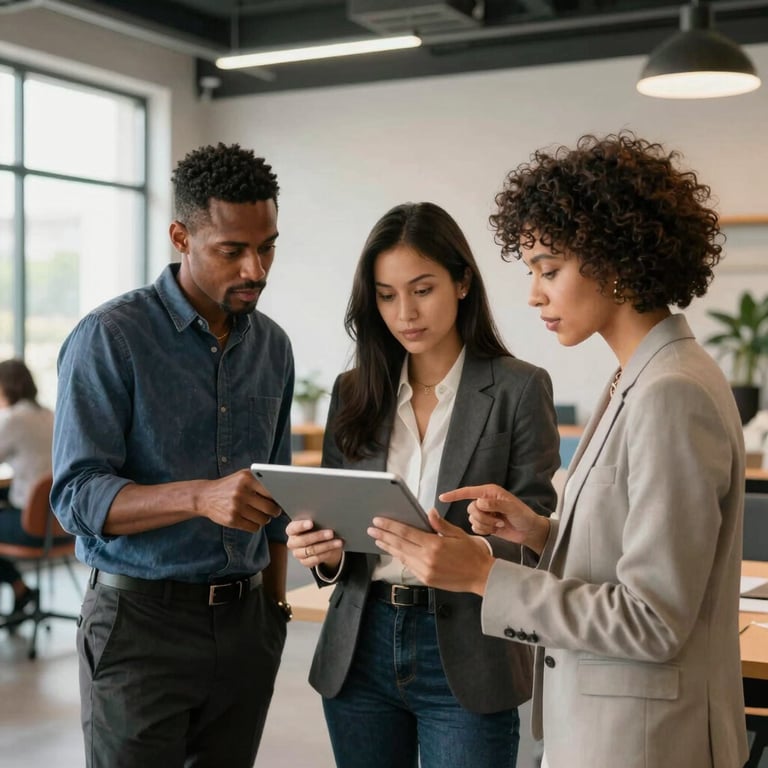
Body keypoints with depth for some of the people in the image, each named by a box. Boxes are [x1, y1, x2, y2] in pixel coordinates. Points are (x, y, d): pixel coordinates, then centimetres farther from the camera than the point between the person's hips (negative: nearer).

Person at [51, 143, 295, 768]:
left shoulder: (272, 346, 7)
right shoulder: (110, 338, -11)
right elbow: (77, 497, -16)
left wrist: (276, 601, 14)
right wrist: (199, 497, -30)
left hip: (246, 622, 5)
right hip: (141, 618, -5)